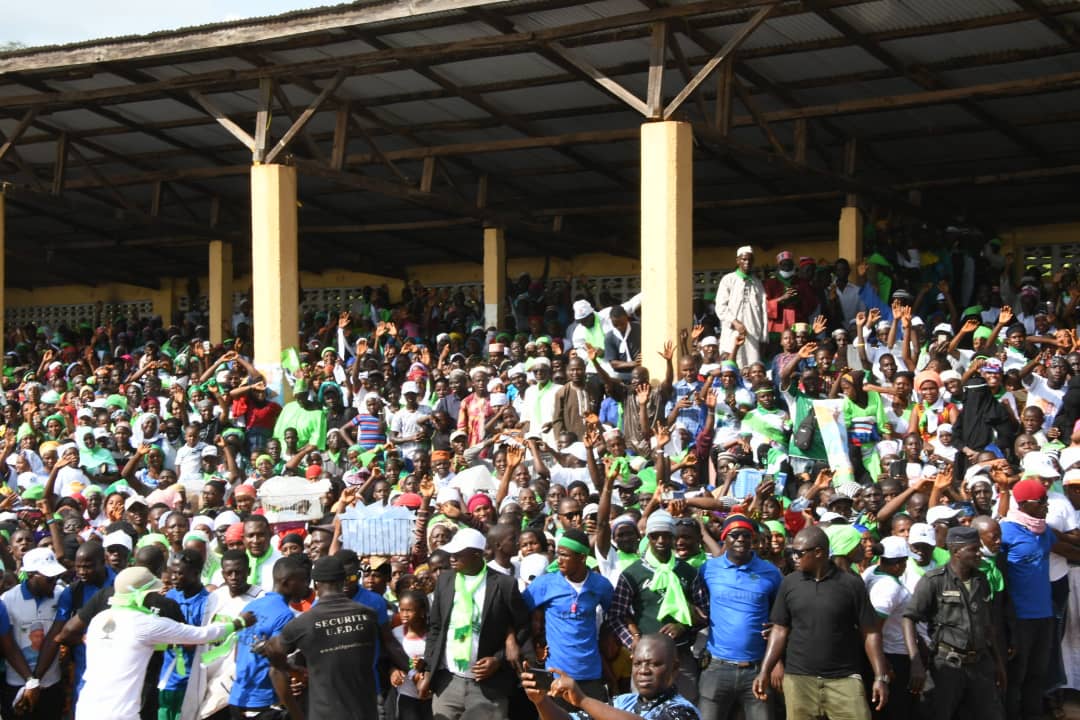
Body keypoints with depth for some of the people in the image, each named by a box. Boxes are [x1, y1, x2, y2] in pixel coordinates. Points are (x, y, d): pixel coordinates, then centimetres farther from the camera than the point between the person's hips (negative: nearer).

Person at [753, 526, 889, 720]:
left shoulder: (851, 584, -3)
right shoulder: (789, 583, 5)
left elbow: (870, 632, 0)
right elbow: (780, 630, 9)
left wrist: (880, 677, -5)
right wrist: (764, 672, 2)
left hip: (844, 679, -2)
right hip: (799, 679, 2)